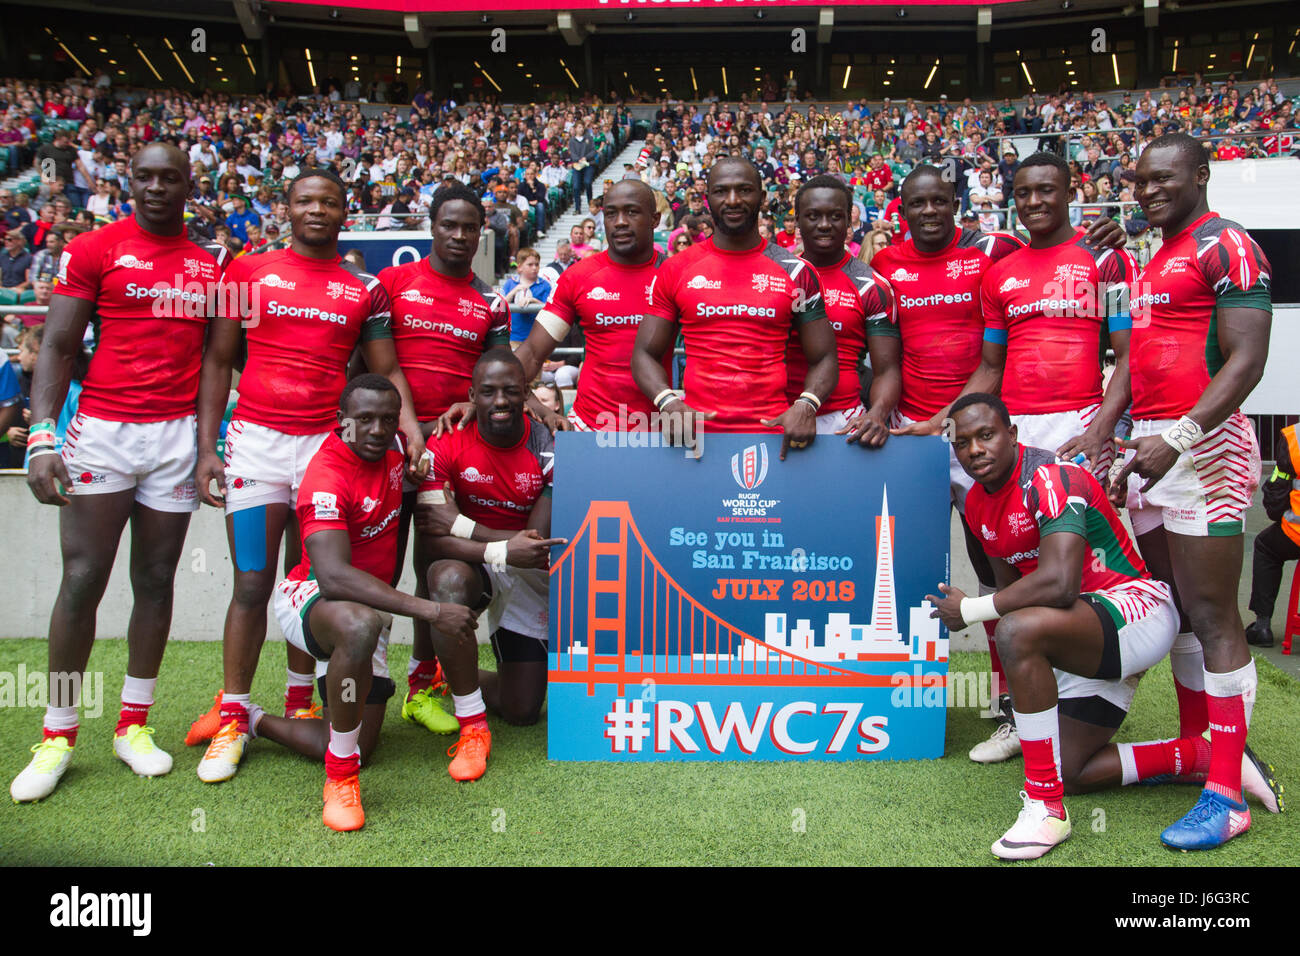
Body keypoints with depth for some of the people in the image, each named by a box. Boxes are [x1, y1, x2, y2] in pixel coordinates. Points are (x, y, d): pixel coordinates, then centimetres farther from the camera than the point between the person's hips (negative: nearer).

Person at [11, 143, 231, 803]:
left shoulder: (210, 265, 12)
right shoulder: (93, 250, 1)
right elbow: (57, 348, -3)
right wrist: (41, 436, -15)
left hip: (176, 436, 3)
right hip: (101, 432, -3)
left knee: (156, 581, 7)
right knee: (83, 581, -3)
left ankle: (133, 725, 19)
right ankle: (57, 736, 10)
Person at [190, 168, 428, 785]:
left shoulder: (365, 289, 9)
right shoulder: (249, 272, 7)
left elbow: (386, 370, 8)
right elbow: (217, 361, 7)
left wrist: (411, 427, -11)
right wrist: (206, 448, 0)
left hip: (329, 443, 1)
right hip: (256, 439, -1)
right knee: (252, 585, -1)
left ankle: (299, 703, 22)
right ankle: (232, 718, 10)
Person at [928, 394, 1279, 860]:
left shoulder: (1051, 477, -22)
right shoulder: (978, 503, 5)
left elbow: (1058, 584, -34)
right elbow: (1011, 587, 15)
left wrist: (970, 610, -22)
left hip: (1137, 609, -10)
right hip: (1089, 638, 10)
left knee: (1018, 629, -37)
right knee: (1068, 773, 10)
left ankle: (1046, 809, -27)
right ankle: (1204, 755, 22)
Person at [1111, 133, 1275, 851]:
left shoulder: (1225, 245, -6)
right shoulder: (1154, 261, 21)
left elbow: (1246, 360, -15)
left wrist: (1179, 436, -23)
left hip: (1203, 441, -9)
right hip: (1150, 442, 9)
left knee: (1213, 616, -7)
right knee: (1176, 608, 13)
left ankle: (1226, 797, -1)